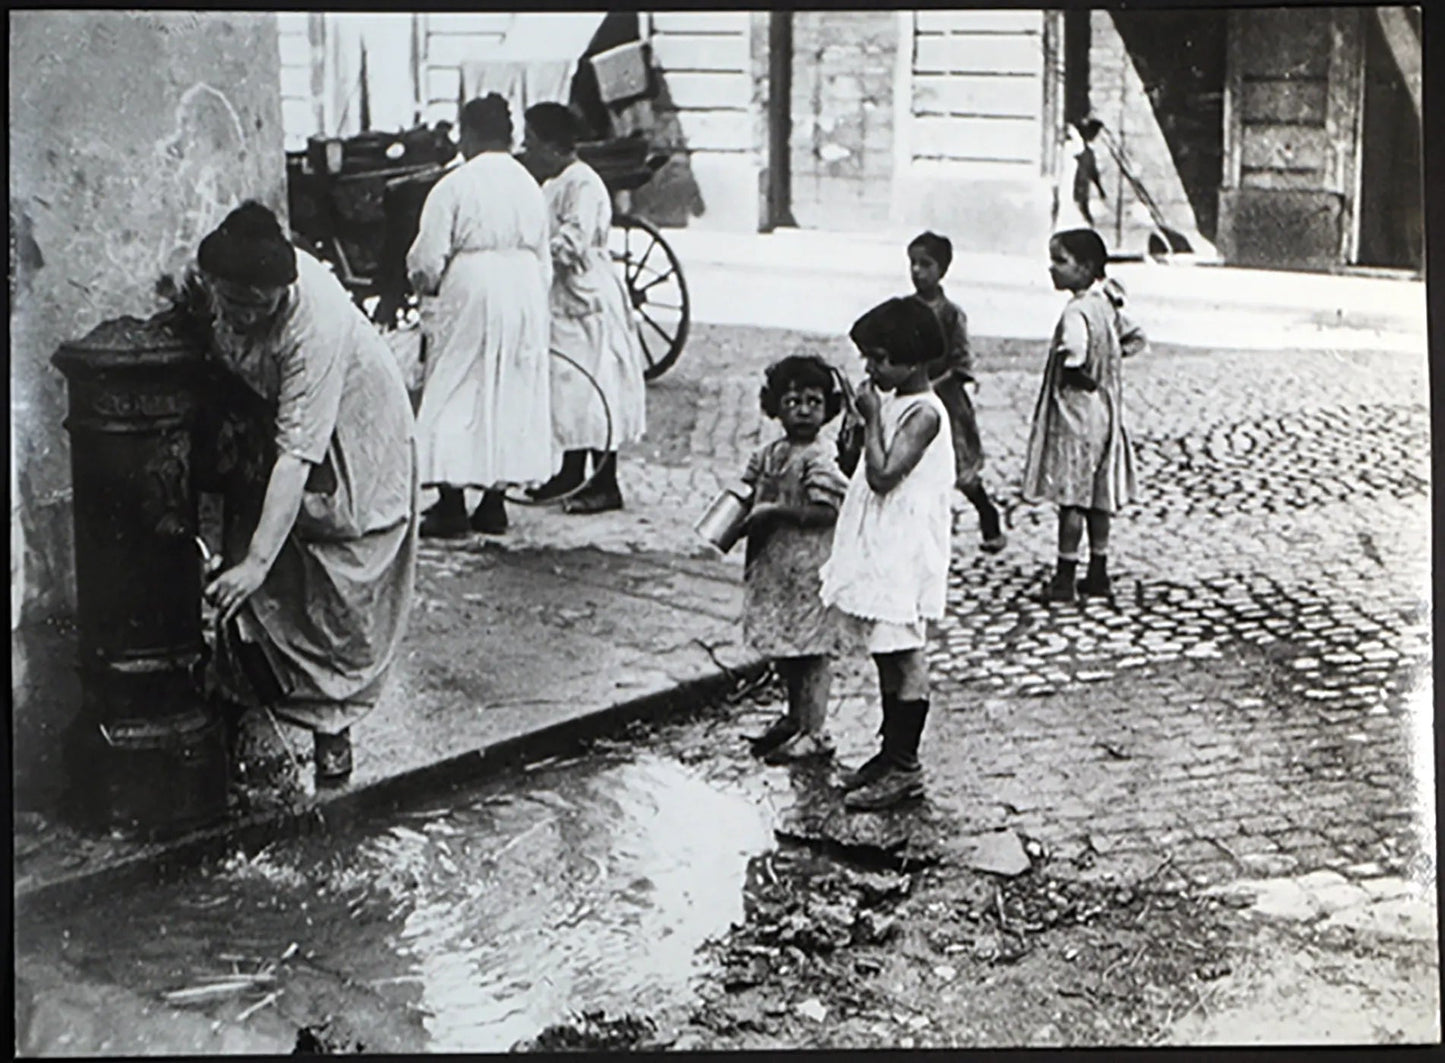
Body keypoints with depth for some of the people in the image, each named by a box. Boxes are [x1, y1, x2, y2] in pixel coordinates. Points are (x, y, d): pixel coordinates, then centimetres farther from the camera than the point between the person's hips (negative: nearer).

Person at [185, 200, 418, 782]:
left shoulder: (316, 321, -40)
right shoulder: (205, 279, -22)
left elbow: (298, 452, -41)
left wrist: (257, 562, -42)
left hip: (353, 434, -5)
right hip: (264, 417, 6)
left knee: (338, 591, -3)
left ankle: (331, 723, 10)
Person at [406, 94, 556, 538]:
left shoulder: (453, 186, -9)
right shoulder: (530, 186, 8)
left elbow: (428, 260, -9)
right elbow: (544, 259, 11)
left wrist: (425, 284, 12)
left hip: (470, 295, -5)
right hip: (525, 297, 5)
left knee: (456, 395, 2)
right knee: (512, 395, 11)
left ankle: (451, 504, 1)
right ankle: (494, 501, 14)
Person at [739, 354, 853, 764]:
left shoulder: (819, 459, -14)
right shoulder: (769, 454, 9)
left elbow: (827, 511, -21)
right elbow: (752, 496, 18)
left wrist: (776, 511, -20)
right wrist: (743, 519, -3)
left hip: (808, 566, -8)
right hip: (772, 565, 8)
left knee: (811, 649, -1)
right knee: (783, 647, 18)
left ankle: (813, 732, 7)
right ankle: (794, 718, 34)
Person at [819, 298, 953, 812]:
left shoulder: (924, 414, -16)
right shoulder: (893, 404, 12)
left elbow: (883, 476, -24)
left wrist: (871, 419, -19)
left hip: (904, 555, -10)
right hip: (878, 552, 10)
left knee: (905, 657, -3)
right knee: (886, 656, 16)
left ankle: (905, 767, 4)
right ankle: (892, 752, 26)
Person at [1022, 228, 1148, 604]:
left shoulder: (1076, 312, -20)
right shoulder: (1106, 303, 6)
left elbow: (1073, 364, -29)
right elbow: (1138, 339, 17)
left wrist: (1087, 380, -10)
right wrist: (1114, 356, 6)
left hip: (1074, 416, -9)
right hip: (1103, 415, 9)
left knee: (1071, 498, -1)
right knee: (1097, 496, 15)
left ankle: (1065, 576, 5)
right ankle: (1099, 573, 22)